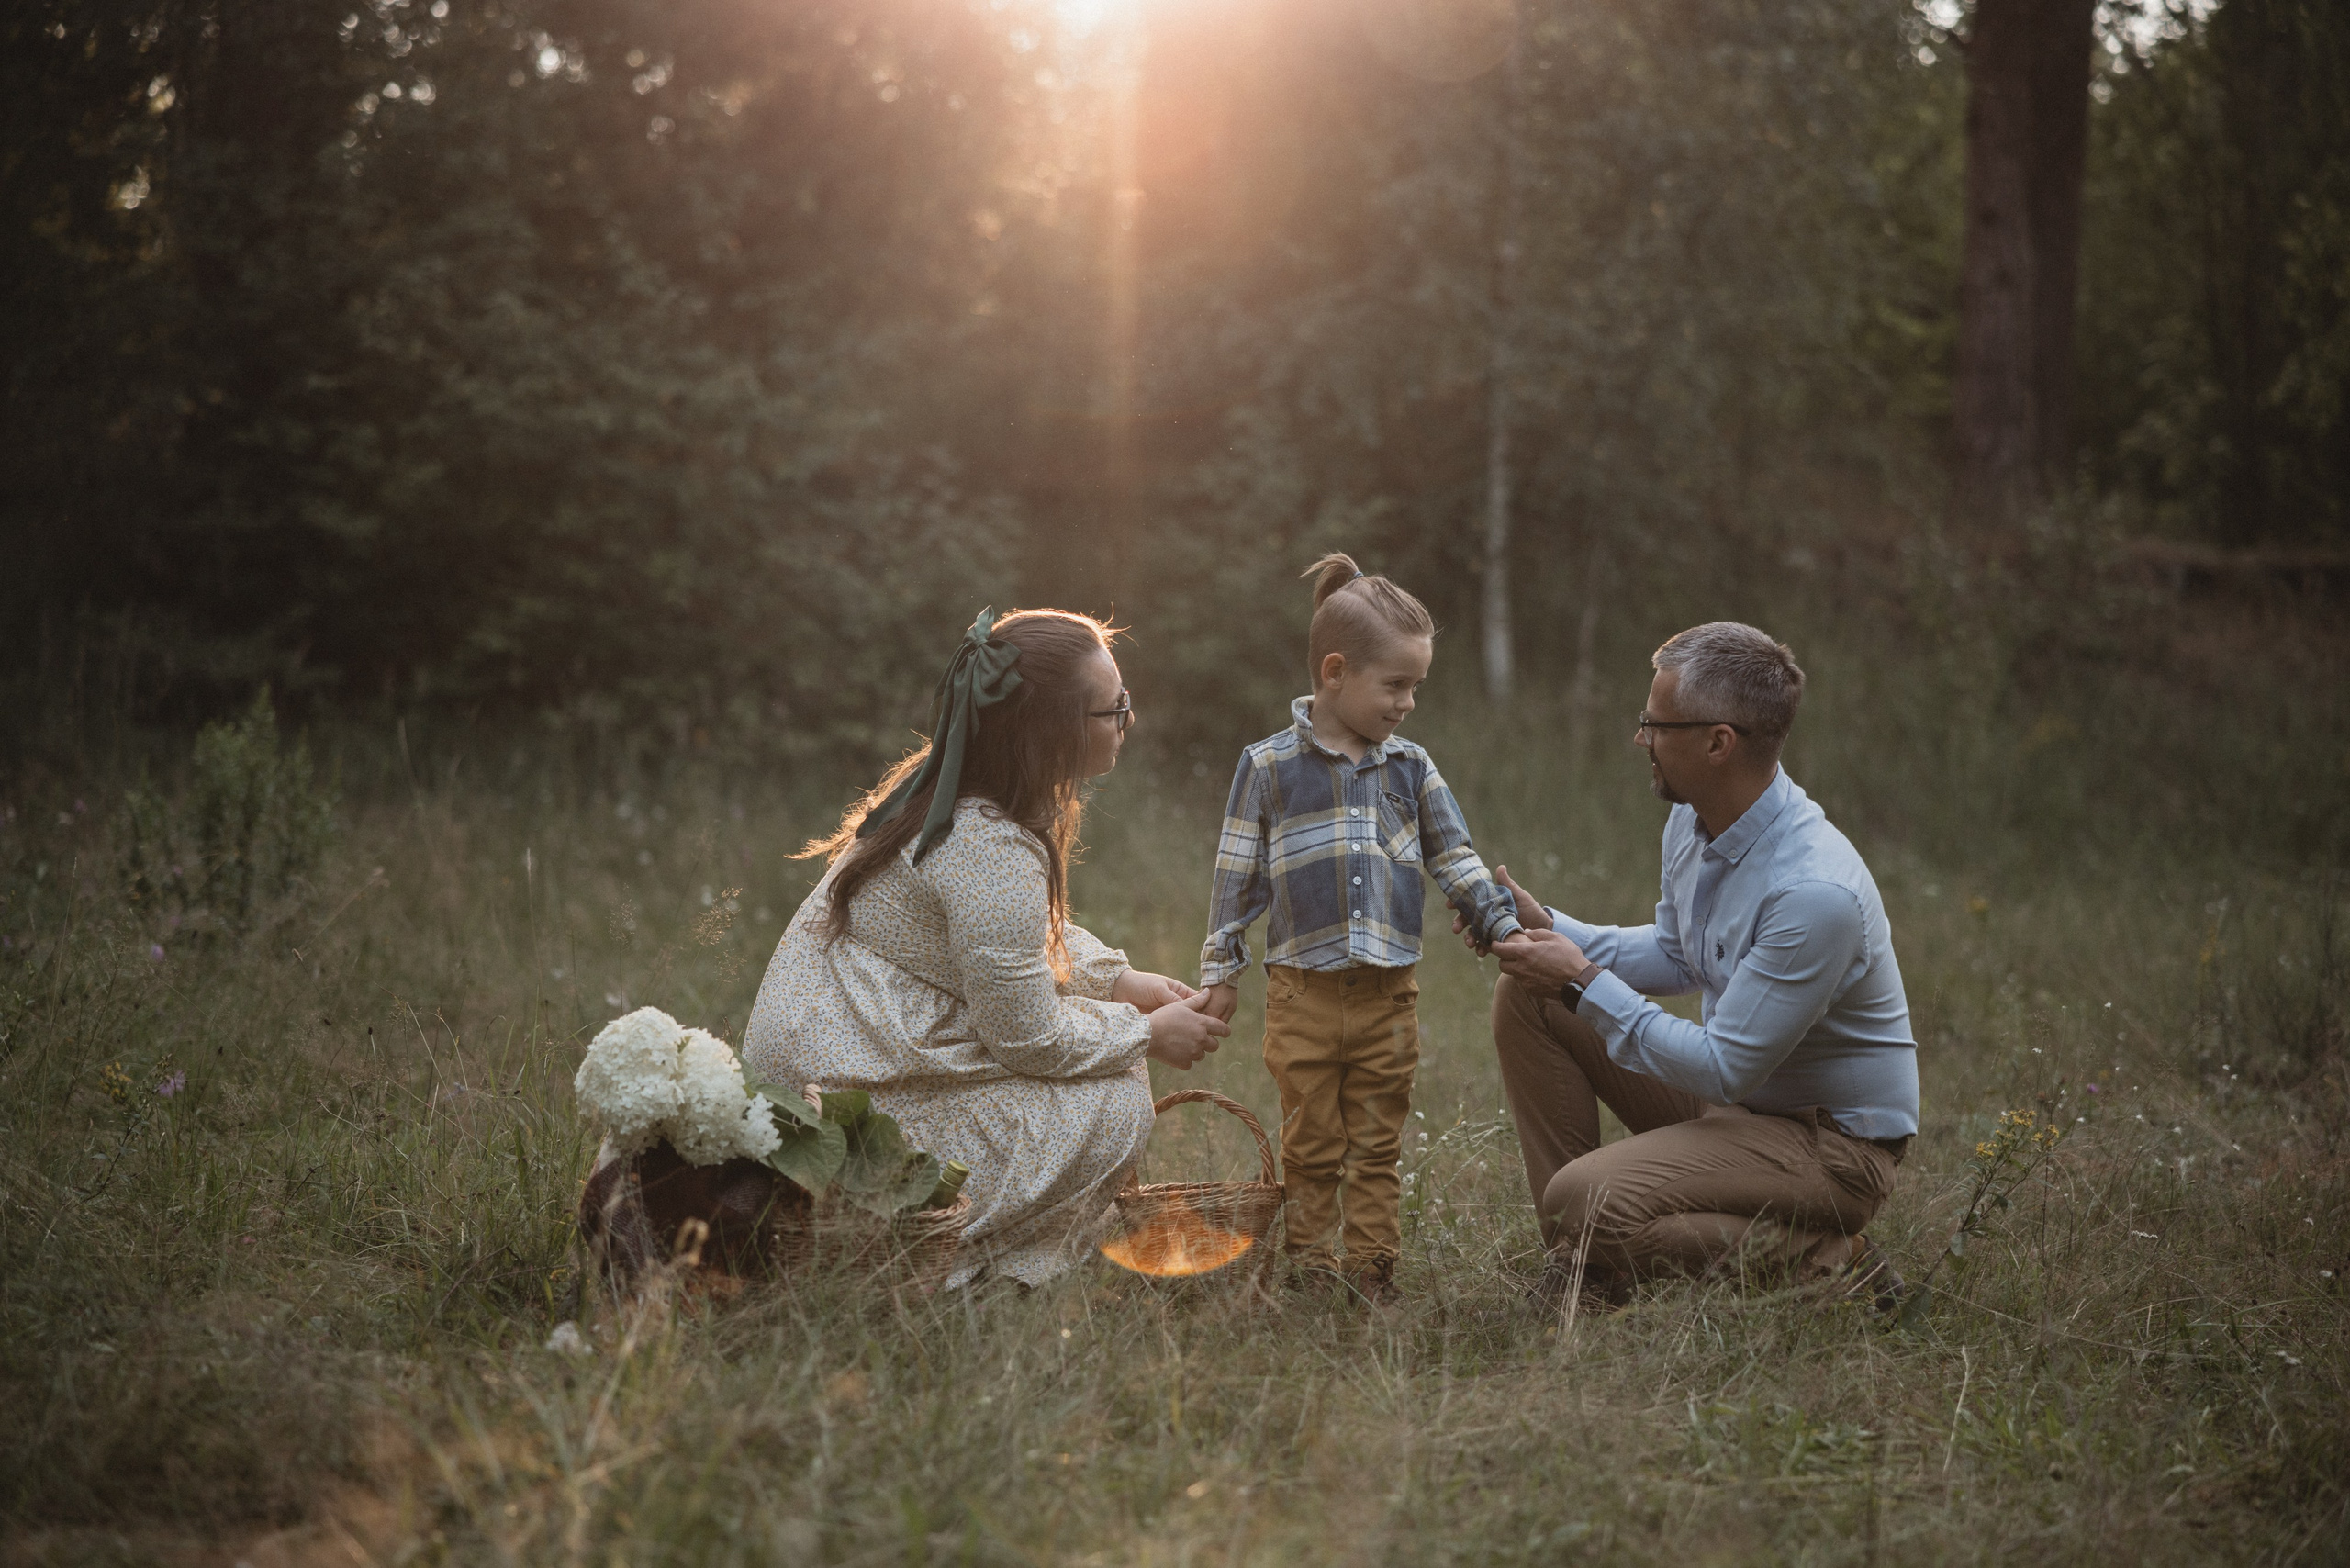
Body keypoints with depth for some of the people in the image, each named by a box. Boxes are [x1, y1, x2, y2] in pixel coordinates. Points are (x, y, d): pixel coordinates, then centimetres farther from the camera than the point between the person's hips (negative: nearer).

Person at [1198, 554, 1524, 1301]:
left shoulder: (1411, 768, 7)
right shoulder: (1268, 767, -2)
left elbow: (1456, 860, 13)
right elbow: (1238, 875, 2)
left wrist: (1506, 927, 5)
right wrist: (1220, 971, 2)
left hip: (1389, 993, 3)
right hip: (1303, 990, -3)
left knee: (1378, 1147, 8)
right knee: (1311, 1146, 4)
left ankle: (1372, 1265, 15)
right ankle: (1311, 1264, 13)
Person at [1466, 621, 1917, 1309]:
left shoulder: (1817, 891, -32)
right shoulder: (1694, 820, -4)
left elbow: (1725, 1071, -27)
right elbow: (1674, 956, 15)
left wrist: (1585, 983, -22)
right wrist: (1550, 929, 0)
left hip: (1831, 1142, -9)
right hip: (1735, 1095, 9)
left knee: (1583, 1201, -26)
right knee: (1527, 996, 2)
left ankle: (1823, 1260, -8)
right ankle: (1582, 1257, 5)